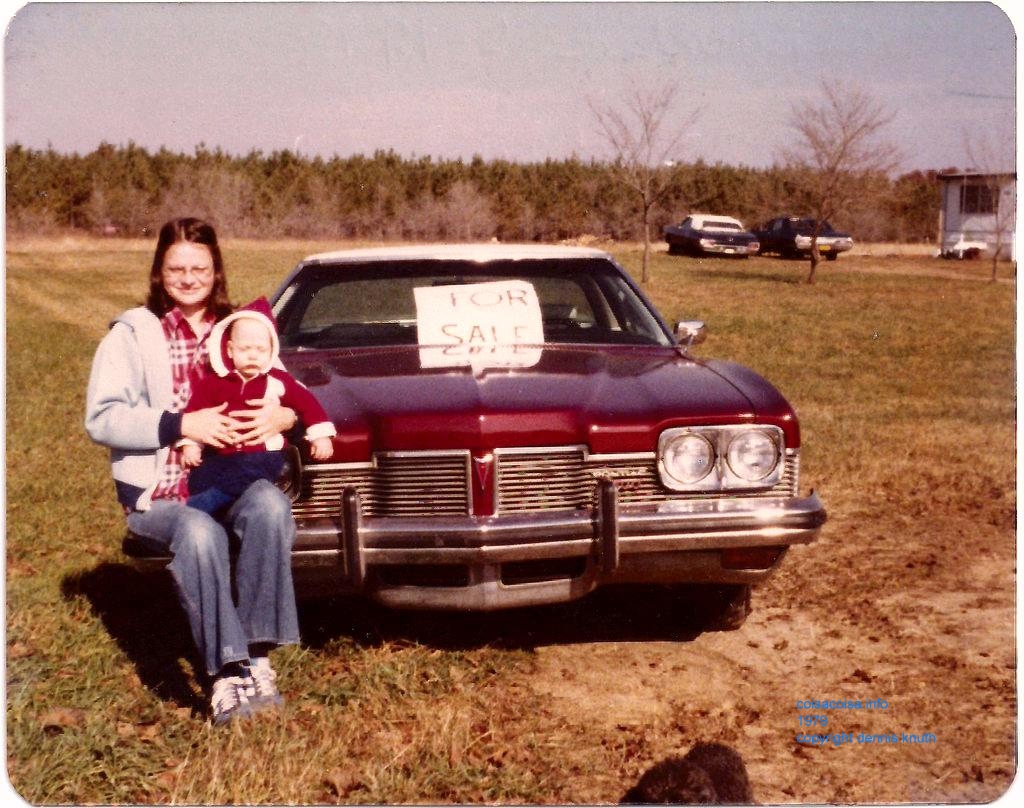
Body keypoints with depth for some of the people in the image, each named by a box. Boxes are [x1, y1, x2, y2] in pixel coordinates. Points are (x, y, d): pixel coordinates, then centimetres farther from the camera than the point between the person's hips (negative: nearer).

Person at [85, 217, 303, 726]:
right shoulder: (131, 334, 5)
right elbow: (101, 419, -6)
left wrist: (284, 416, -12)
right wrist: (181, 425, -18)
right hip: (159, 492, -2)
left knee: (271, 507, -32)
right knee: (200, 534, -35)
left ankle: (258, 654, -29)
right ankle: (227, 673, -31)